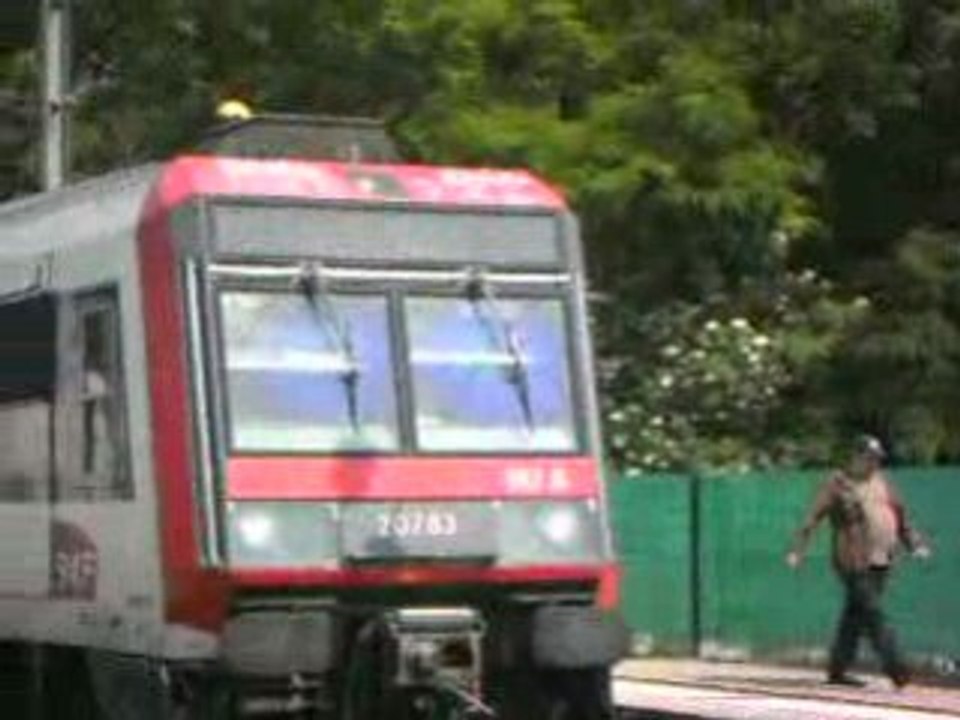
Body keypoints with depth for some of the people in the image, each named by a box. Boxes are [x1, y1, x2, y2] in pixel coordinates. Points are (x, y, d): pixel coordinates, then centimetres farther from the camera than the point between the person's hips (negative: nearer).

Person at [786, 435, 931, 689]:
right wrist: (798, 549, -15)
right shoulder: (838, 484, -3)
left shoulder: (883, 484, 17)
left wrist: (915, 544, 10)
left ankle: (837, 670, 14)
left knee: (855, 615, 9)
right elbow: (813, 518, -7)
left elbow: (901, 517, 22)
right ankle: (896, 668, -12)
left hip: (881, 562, 6)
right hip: (854, 562, -6)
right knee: (873, 615, -10)